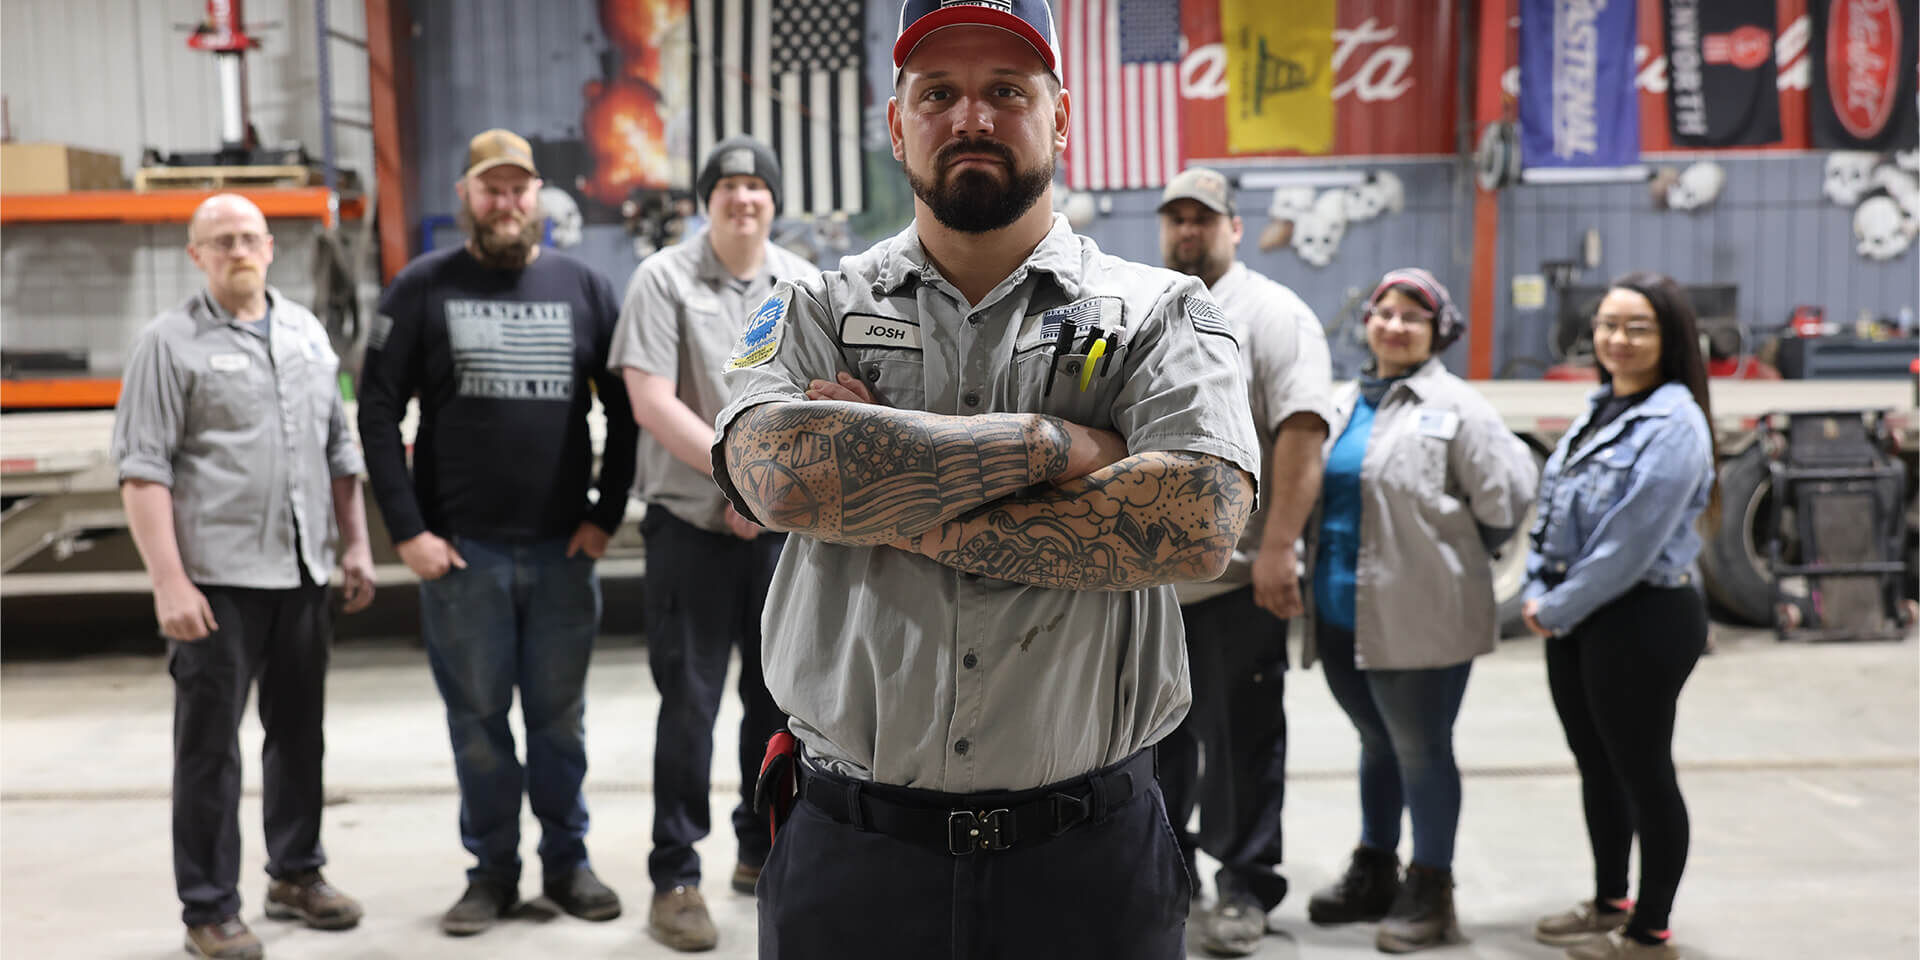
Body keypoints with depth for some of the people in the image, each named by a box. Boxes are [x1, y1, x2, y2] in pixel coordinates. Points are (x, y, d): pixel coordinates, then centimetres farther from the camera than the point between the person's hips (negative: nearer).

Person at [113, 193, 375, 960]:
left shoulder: (306, 332, 13)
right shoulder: (169, 342, -3)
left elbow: (339, 448, 18)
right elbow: (142, 469, -9)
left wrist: (356, 545, 11)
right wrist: (168, 581, -16)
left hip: (304, 572, 5)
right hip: (217, 578, -5)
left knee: (299, 733, 14)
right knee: (210, 745, 2)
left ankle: (297, 874, 29)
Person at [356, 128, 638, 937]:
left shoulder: (583, 287, 6)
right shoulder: (423, 288, 2)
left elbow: (625, 409, 8)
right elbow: (378, 411, -1)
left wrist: (606, 514, 0)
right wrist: (407, 529, -7)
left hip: (562, 548, 1)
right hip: (460, 550, -1)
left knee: (559, 716, 9)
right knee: (477, 717, 7)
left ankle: (567, 861, 22)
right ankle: (492, 869, 20)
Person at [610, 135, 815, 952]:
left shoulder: (805, 286, 9)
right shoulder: (664, 279, -4)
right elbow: (651, 402, -12)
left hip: (787, 525, 5)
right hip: (692, 525, -4)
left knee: (781, 697, 13)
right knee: (689, 704, -1)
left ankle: (765, 852, 29)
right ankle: (674, 878, 9)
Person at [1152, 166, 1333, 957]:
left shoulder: (1272, 314, -5)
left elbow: (1301, 434, -15)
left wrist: (1277, 548, -21)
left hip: (1236, 578, -6)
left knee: (1240, 739, 3)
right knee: (1159, 735, 17)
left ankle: (1244, 890, 16)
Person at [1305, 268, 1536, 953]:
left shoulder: (1456, 407, -8)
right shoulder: (1343, 404, 12)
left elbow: (1505, 495, -9)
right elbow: (1315, 488, 21)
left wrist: (1455, 556, 2)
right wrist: (1319, 567, 15)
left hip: (1419, 614, -6)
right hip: (1343, 611, 6)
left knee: (1421, 748, 5)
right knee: (1376, 743, 19)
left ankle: (1430, 891, 19)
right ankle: (1374, 873, 33)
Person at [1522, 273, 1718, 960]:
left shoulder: (1672, 423, -16)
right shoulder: (1601, 409, 10)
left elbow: (1631, 542, -21)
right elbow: (1552, 508, 12)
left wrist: (1559, 607, -14)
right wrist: (1537, 592, 0)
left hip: (1642, 620, -8)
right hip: (1577, 620, 8)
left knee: (1642, 772, 3)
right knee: (1596, 766, 18)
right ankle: (1609, 903, 34)